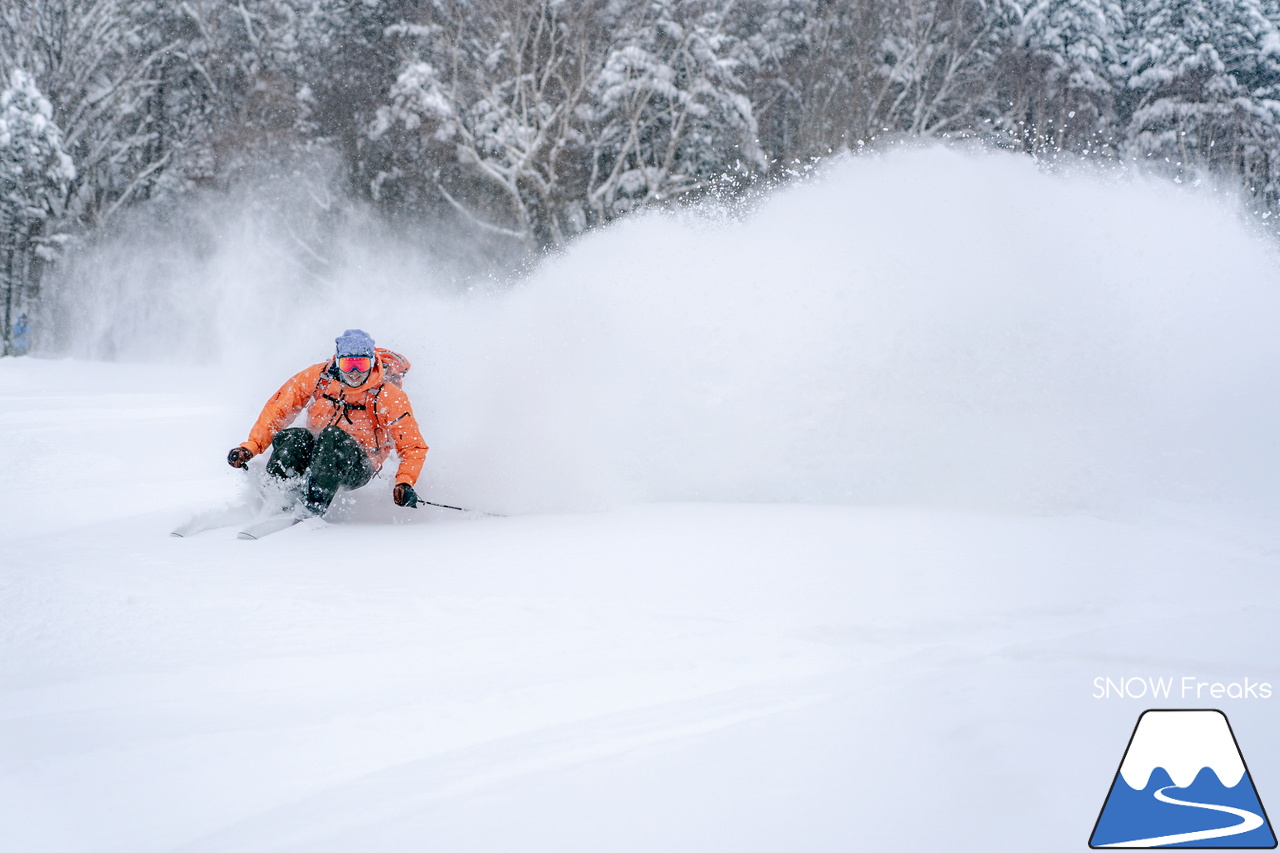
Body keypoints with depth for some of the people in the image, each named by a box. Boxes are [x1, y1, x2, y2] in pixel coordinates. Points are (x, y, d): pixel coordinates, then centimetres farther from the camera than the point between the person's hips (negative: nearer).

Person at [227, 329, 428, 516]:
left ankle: (315, 504, -49)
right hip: (315, 452, 3)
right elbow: (278, 407, 1)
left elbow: (413, 446, -9)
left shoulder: (388, 396, -12)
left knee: (333, 436, -36)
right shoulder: (319, 377, -5)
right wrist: (251, 446, -9)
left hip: (357, 468, -3)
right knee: (294, 438, -31)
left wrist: (404, 483, -26)